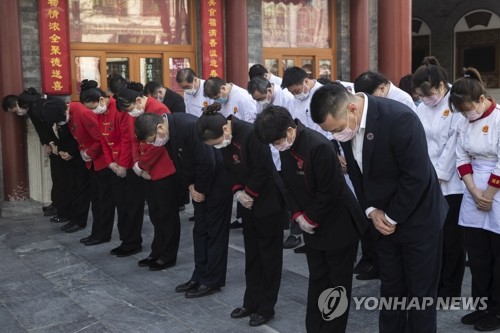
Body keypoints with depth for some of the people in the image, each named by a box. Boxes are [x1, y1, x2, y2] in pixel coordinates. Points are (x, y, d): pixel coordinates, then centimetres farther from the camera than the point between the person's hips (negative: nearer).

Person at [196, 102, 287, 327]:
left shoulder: (250, 133, -27)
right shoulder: (224, 139, -3)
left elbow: (262, 170, -23)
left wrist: (249, 193, -13)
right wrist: (238, 191, -8)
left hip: (268, 200, -8)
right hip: (248, 202, 8)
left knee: (269, 255, 4)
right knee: (251, 254, 15)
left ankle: (266, 308, 15)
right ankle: (251, 303, 26)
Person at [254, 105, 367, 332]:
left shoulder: (319, 146, -27)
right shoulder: (285, 148, -2)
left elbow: (329, 192, -23)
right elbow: (288, 184, 6)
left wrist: (310, 218, -13)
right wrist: (298, 216, -7)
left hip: (338, 224, -7)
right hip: (312, 226, 7)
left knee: (338, 284, 6)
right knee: (317, 280, 16)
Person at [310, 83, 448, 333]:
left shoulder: (400, 119, -29)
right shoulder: (346, 123, -7)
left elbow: (416, 177, -25)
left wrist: (392, 217, -15)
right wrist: (371, 210, -6)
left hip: (417, 219, -6)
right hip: (383, 220, 6)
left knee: (420, 293, 8)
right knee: (390, 288, 17)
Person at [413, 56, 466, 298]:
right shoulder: (423, 107, 7)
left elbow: (454, 145, -15)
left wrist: (438, 176, -12)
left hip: (451, 183, -5)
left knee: (451, 239, 6)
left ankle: (450, 291, 19)